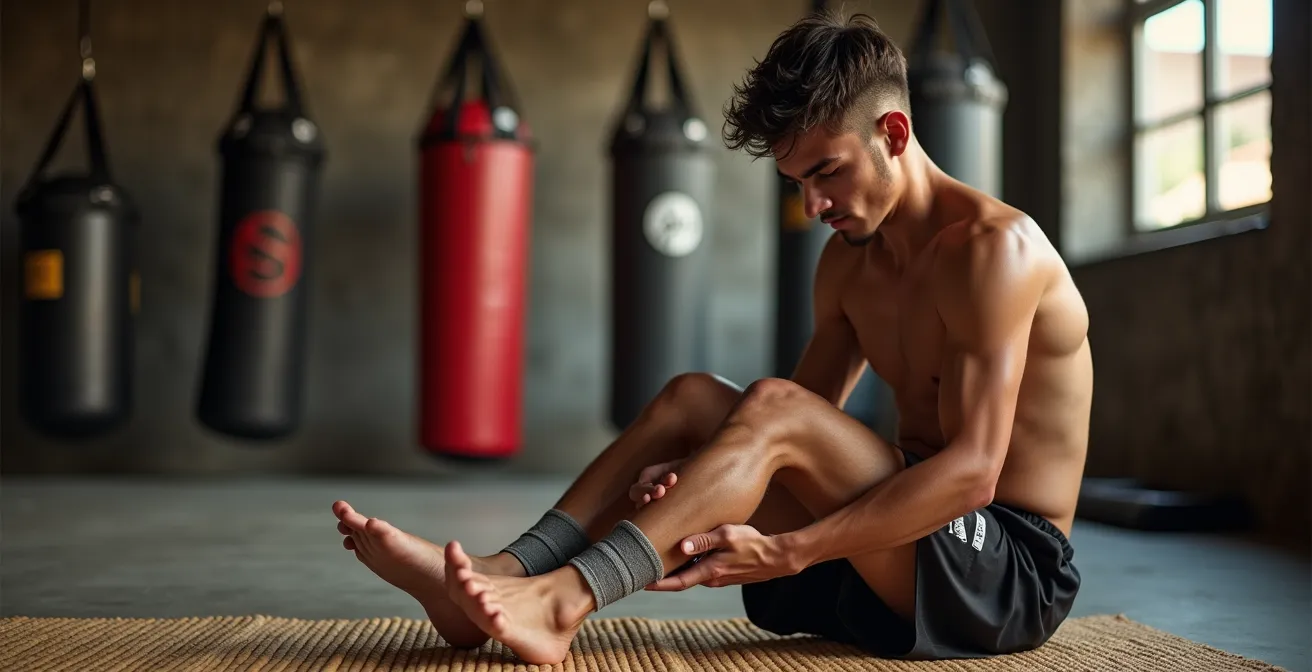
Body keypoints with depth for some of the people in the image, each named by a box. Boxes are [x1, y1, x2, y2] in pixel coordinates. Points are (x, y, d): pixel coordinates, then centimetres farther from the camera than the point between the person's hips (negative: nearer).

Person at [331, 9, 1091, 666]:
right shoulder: (849, 261, 10)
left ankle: (563, 600, -35)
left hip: (1013, 575, -7)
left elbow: (971, 472, -25)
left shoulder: (992, 247, -17)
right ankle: (501, 575, -18)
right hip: (910, 547, 7)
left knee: (773, 407, -27)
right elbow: (805, 425, 8)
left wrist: (785, 550, -31)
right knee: (693, 399, -5)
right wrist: (696, 482, -14)